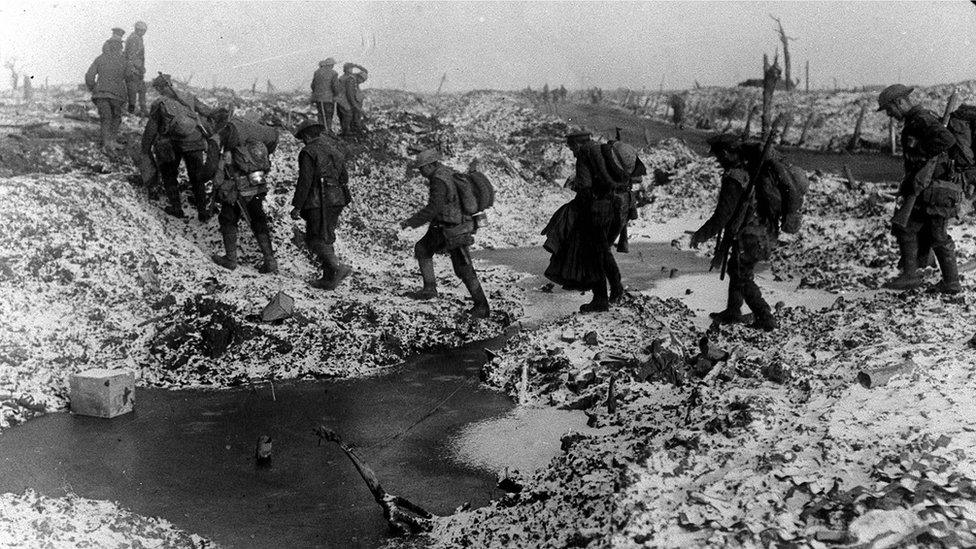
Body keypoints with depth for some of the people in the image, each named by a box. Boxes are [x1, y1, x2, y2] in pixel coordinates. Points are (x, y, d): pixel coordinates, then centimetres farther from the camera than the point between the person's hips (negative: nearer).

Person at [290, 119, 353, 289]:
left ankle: (338, 268, -19)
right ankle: (329, 279, 13)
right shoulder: (334, 149, 15)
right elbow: (344, 178, 19)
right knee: (326, 239, 14)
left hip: (319, 202, -8)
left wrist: (297, 206, -10)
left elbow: (305, 181, -15)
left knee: (315, 240, -3)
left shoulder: (308, 153, -9)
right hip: (337, 200, 8)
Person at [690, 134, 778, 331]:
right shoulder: (753, 170, 5)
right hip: (765, 232, 9)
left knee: (744, 279, 6)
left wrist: (702, 234, -11)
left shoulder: (734, 178, -22)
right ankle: (732, 313, 34)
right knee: (735, 269, 23)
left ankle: (765, 319, 12)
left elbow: (723, 215, -22)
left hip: (748, 238, -9)